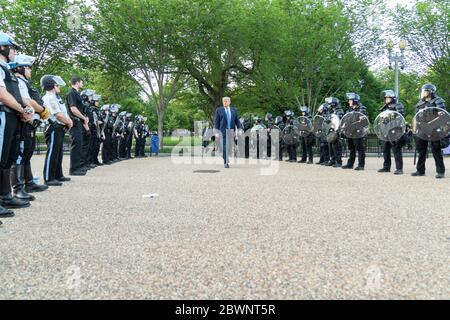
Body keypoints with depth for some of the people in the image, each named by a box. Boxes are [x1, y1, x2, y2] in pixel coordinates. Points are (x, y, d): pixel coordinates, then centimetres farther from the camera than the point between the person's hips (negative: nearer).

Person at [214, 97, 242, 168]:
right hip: (223, 130, -3)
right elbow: (217, 122, 1)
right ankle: (226, 162, -8)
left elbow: (237, 120, 10)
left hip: (232, 130, 3)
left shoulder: (234, 110, 11)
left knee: (229, 146, 10)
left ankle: (225, 159, 29)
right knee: (225, 146, -9)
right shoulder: (219, 110, 3)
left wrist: (239, 129, 0)